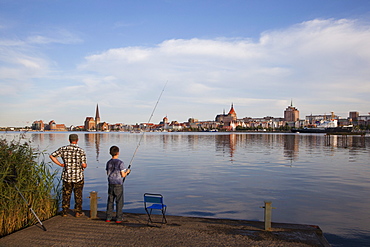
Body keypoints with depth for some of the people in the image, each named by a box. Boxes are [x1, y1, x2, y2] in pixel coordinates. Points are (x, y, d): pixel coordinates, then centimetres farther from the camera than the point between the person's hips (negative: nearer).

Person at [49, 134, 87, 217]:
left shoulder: (63, 149, -1)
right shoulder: (80, 150, -11)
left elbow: (52, 156, 1)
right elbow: (84, 165, -16)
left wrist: (60, 164, 5)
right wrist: (84, 166, 8)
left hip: (67, 176, 2)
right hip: (78, 176, -2)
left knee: (66, 194, 14)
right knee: (78, 194, 10)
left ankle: (64, 212, 21)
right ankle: (78, 212, 16)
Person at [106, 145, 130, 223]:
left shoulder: (109, 162, 4)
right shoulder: (120, 163, -13)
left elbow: (108, 173, 11)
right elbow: (123, 175, -12)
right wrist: (127, 171, 7)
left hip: (110, 184, 5)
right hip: (118, 185, -5)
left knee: (110, 201, 12)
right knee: (119, 201, 4)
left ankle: (108, 217, 16)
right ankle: (118, 218, 7)